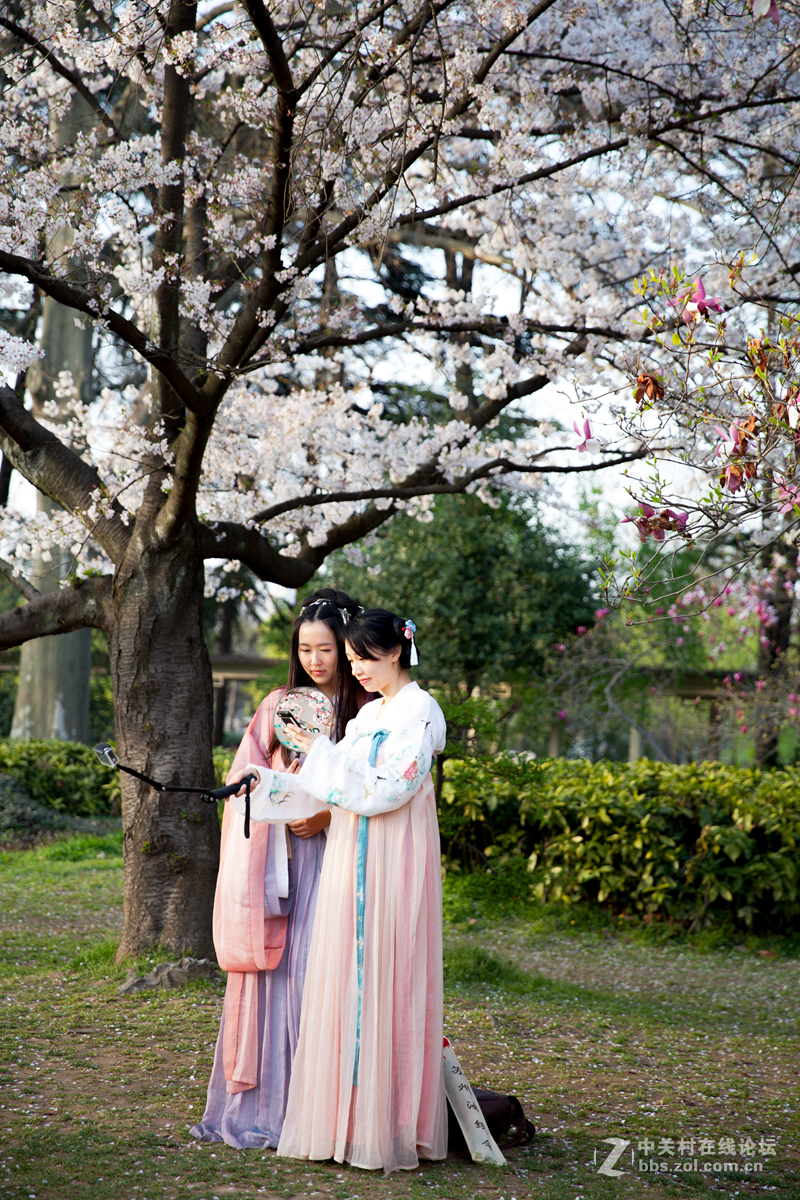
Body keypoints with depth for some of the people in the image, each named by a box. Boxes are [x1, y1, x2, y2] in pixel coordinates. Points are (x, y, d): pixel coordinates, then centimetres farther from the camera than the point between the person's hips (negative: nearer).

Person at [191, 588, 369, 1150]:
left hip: (332, 856, -3)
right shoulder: (278, 706, 9)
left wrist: (328, 816, -13)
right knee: (269, 964, 2)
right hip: (277, 855, 3)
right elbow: (247, 780, 8)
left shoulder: (366, 712, 0)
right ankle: (257, 1102, 10)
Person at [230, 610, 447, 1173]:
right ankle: (348, 1120, 12)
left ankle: (385, 1130, 0)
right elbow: (328, 792, 15)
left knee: (379, 985, -6)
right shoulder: (368, 714, 18)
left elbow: (387, 790, -17)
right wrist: (265, 783, 6)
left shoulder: (419, 711, -8)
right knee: (347, 985, 7)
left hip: (390, 867, -8)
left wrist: (325, 755, -13)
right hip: (352, 863, 8)